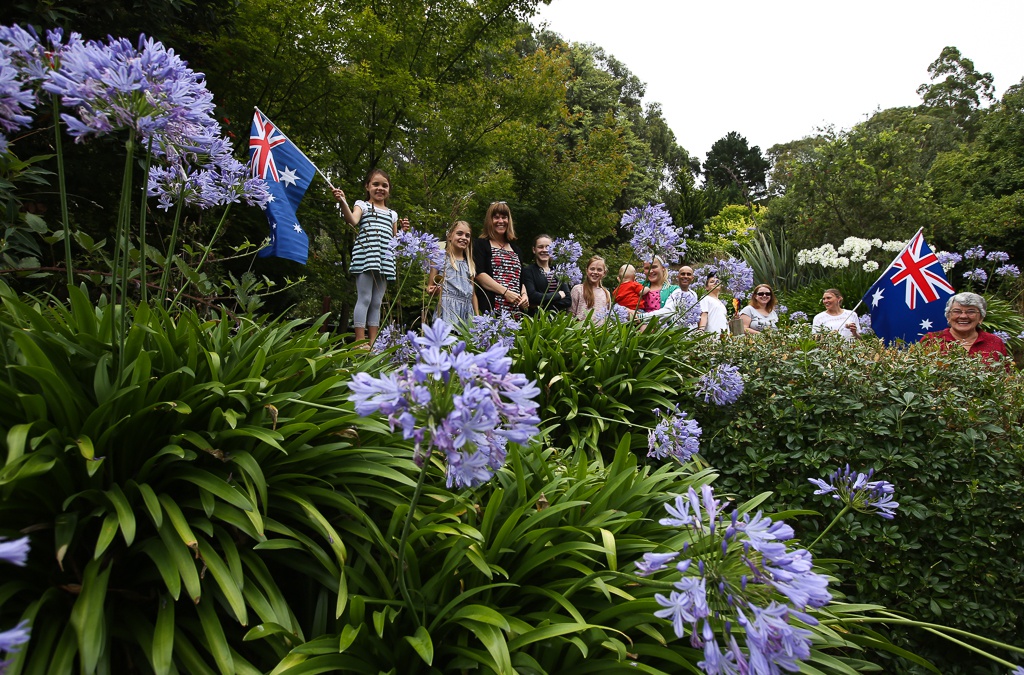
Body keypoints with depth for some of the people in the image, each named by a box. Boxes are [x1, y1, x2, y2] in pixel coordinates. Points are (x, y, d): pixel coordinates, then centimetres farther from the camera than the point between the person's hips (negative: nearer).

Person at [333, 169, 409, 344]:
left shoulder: (392, 214, 23)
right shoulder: (363, 205, 8)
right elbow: (353, 221, -14)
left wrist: (403, 231, 7)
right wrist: (343, 203, -28)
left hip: (385, 261, 5)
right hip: (366, 257, -5)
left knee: (377, 302, 6)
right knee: (364, 298, -10)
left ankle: (373, 343, 8)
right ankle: (360, 342, -10)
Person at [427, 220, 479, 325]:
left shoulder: (469, 264, 16)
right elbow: (429, 287, 3)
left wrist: (477, 317, 14)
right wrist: (434, 291, -19)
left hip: (467, 311, 5)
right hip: (449, 309, -5)